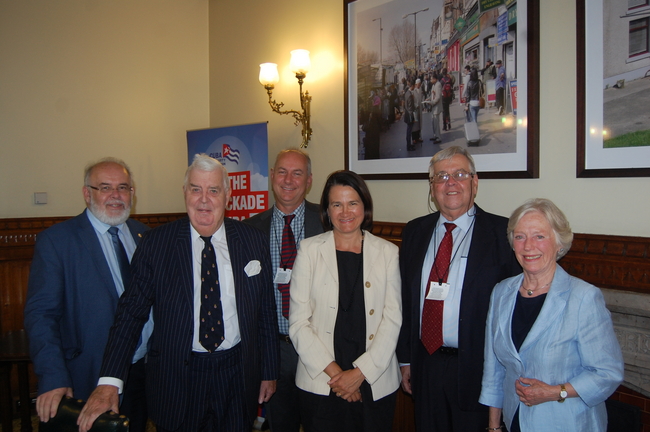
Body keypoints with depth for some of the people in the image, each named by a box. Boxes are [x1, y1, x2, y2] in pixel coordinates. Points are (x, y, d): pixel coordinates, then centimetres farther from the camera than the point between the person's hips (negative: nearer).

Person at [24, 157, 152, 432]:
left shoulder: (143, 234, 5)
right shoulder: (55, 241, -10)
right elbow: (40, 314, -15)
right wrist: (53, 379, -23)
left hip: (145, 370, 5)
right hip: (89, 379, -5)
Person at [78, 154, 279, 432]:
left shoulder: (253, 241, -1)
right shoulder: (156, 244, -6)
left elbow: (266, 312, 4)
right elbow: (131, 313, -8)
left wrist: (269, 372, 7)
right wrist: (109, 382, -16)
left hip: (238, 377, 2)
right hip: (176, 378, -1)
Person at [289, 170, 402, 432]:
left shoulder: (387, 252, 3)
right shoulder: (309, 250, 0)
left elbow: (393, 319, -1)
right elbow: (298, 322, -3)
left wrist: (360, 373, -9)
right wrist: (333, 371, -9)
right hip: (320, 384, -1)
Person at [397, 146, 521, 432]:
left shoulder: (502, 233, -8)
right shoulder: (415, 232, 6)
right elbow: (406, 299, 9)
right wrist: (405, 359, 9)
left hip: (476, 370, -4)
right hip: (425, 365, 4)